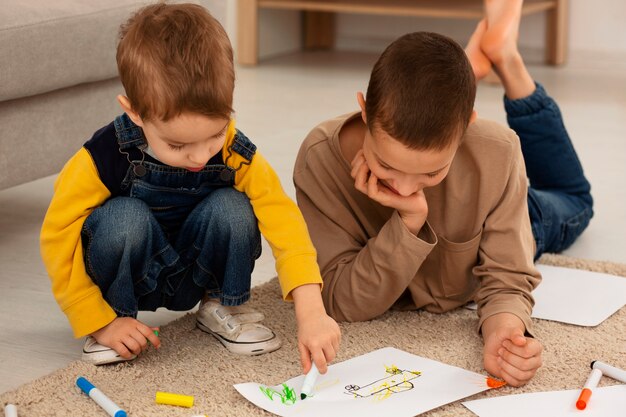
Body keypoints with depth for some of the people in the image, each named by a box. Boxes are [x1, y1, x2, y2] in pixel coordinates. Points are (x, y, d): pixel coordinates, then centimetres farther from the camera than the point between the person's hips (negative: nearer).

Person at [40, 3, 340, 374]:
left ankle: (223, 306, -2)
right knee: (125, 216, -33)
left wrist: (312, 314, -42)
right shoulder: (106, 158, -28)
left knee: (231, 208, -27)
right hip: (129, 275, -2)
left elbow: (284, 222, -30)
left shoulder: (237, 155, -23)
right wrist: (100, 322, -19)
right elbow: (57, 239, -20)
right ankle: (117, 314, -8)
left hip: (196, 272, 2)